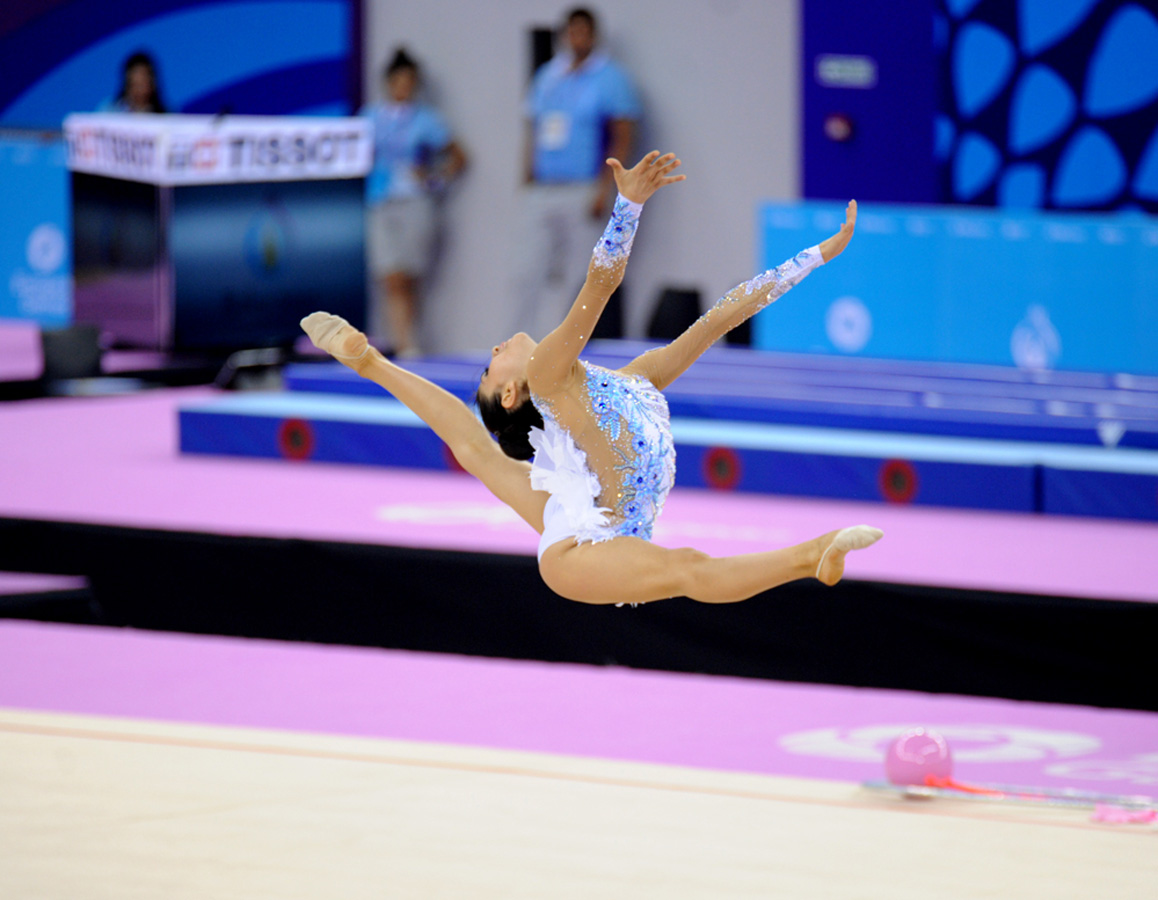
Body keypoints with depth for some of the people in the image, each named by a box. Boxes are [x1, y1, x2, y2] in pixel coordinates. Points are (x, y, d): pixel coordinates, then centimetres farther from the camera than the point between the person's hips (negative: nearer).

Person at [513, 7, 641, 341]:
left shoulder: (610, 78, -1)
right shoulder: (547, 76, 16)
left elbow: (623, 138, -5)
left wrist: (605, 190, -13)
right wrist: (527, 182, 12)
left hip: (582, 193, -5)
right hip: (541, 192, 5)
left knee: (569, 278, -4)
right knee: (526, 272, -3)